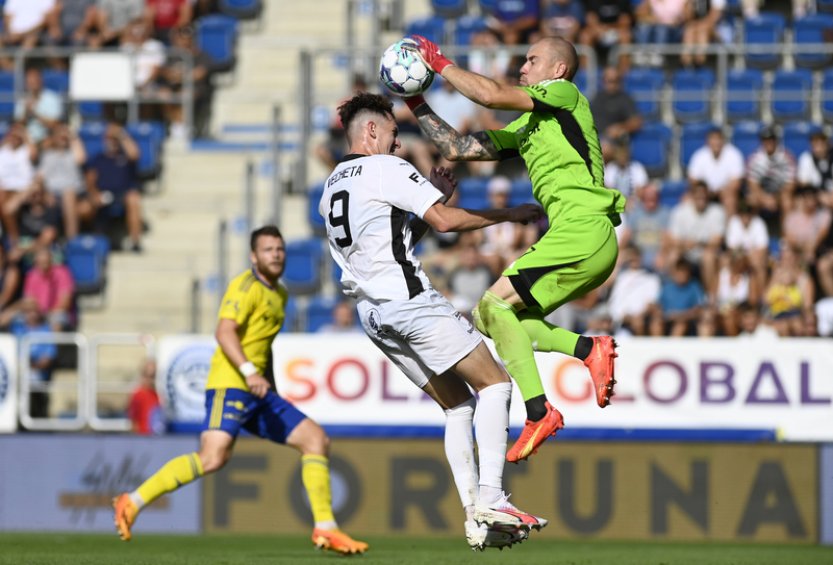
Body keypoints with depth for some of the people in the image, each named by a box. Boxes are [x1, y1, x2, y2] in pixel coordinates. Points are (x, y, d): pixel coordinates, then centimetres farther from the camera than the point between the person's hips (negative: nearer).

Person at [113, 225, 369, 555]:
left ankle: (325, 530, 4)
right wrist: (249, 372, -32)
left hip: (258, 393, 9)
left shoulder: (279, 295, 22)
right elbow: (224, 332, -20)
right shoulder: (247, 286, -7)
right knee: (214, 457, -25)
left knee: (316, 439, 3)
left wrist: (272, 391, 30)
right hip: (230, 386, -9)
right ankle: (132, 503, -17)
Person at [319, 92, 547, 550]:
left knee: (458, 404, 13)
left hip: (373, 314, 9)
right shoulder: (387, 169, -6)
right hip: (409, 301, -9)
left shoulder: (331, 186, 20)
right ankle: (489, 499, -15)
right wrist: (509, 214, -5)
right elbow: (444, 221, -14)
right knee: (495, 384, -3)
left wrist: (434, 197, 22)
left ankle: (474, 516, 3)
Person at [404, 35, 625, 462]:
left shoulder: (565, 94, 0)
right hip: (592, 246, 9)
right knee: (488, 317, 5)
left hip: (583, 230, -9)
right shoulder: (524, 128, 25)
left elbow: (491, 95, -14)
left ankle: (539, 412, -18)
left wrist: (440, 63, -3)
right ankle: (588, 349, -6)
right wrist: (416, 105, 20)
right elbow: (457, 148, 26)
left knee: (496, 303, -14)